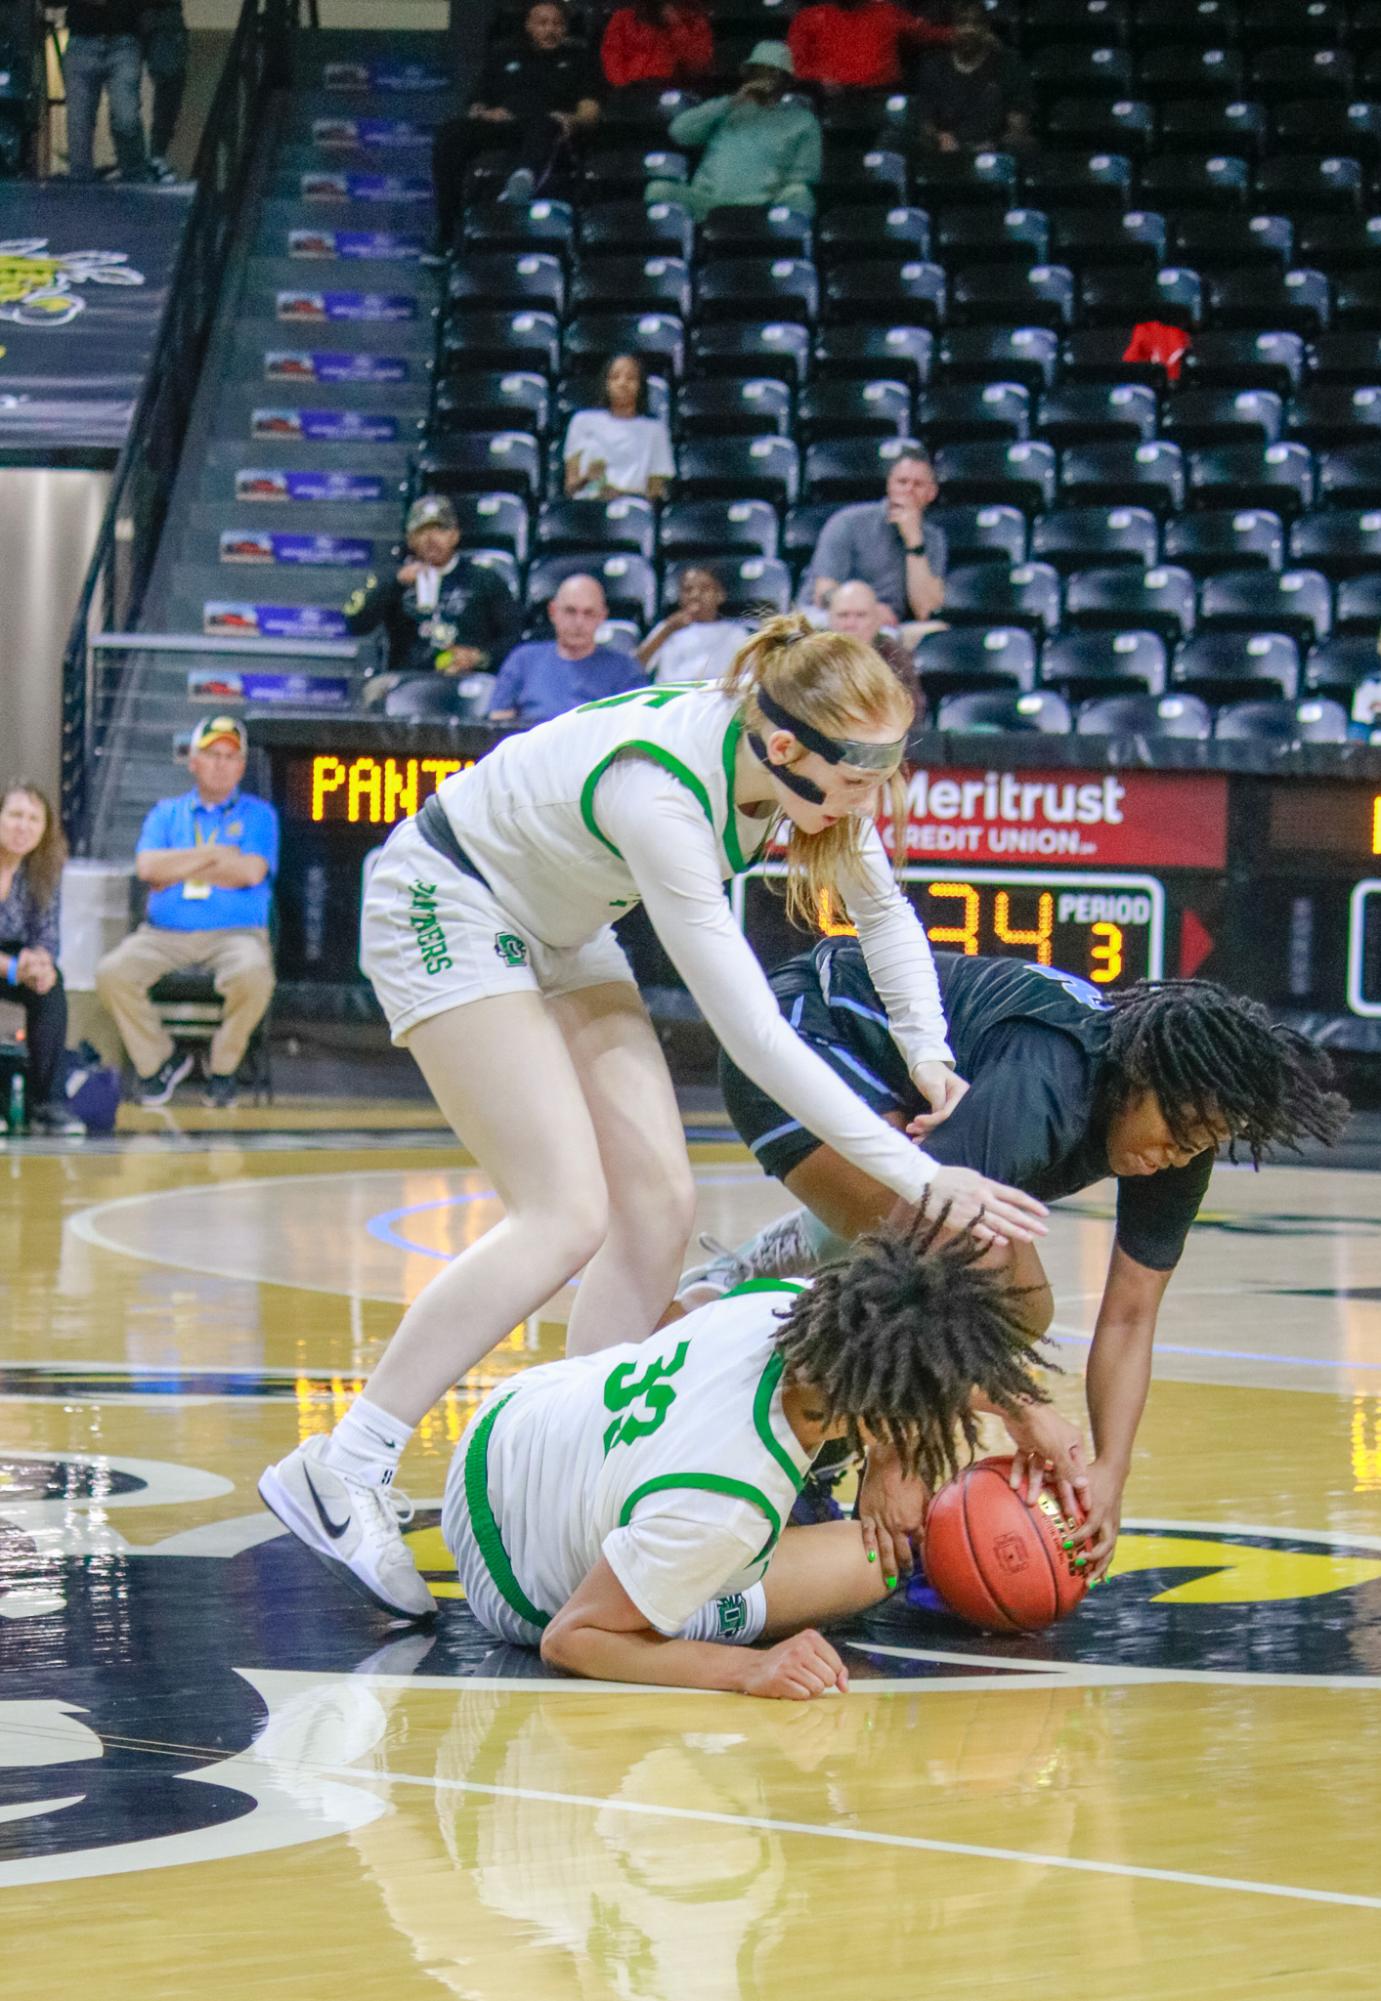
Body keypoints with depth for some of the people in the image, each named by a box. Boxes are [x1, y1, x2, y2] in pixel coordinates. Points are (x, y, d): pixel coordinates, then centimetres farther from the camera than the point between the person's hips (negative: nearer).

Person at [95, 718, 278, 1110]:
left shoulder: (258, 814, 12)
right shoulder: (166, 813, 18)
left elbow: (251, 872, -7)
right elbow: (147, 867, -2)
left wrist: (178, 869, -2)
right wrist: (214, 855, -3)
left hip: (235, 932, -2)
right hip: (164, 933, 2)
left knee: (254, 976, -37)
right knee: (112, 974, -26)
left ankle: (222, 1067, -10)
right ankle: (159, 1060, -3)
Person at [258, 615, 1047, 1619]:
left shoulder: (802, 764, -16)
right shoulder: (660, 793, -38)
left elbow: (883, 906, 5)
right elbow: (754, 1034, -38)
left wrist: (928, 1050, -10)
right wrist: (917, 1176, -39)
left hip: (561, 927, 8)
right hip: (448, 907, -8)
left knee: (659, 1204, -3)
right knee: (566, 1217, -18)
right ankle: (340, 1471, -14)